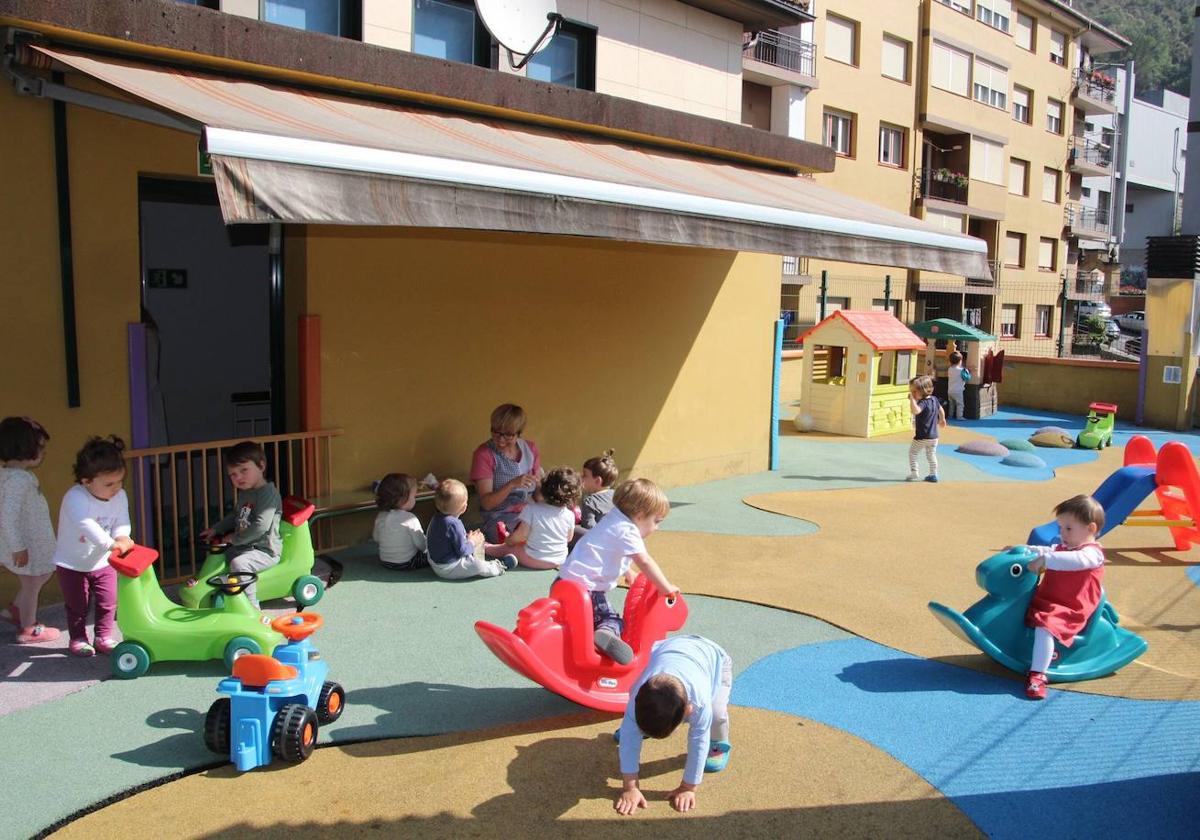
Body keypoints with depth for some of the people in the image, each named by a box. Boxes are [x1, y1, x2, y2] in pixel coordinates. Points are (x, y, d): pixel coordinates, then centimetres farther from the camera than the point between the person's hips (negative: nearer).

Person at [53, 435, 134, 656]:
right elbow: (87, 526, -42)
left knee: (108, 601, 8)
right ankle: (77, 639, 31)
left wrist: (122, 538, -34)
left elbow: (122, 523, -11)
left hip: (103, 561, 4)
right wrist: (113, 544, -49)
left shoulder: (120, 496, -12)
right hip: (72, 563, -4)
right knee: (77, 605, 11)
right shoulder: (75, 498, -30)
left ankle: (103, 637, 27)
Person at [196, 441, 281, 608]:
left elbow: (261, 526, -29)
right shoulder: (244, 493, 10)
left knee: (238, 562, -32)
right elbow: (236, 515, 29)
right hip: (244, 546, 10)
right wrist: (215, 529, 20)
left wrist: (235, 538, -18)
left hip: (265, 550, -10)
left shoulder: (268, 493, -20)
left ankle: (250, 605, -25)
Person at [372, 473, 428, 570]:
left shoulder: (380, 517, -5)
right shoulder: (410, 519, -23)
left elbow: (376, 538, 8)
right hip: (406, 564, -6)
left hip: (385, 561, 6)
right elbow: (422, 544, -18)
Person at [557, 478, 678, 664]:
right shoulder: (627, 531, -14)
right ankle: (606, 634, -38)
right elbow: (644, 562, -20)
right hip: (585, 588, -10)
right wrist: (666, 588, -14)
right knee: (613, 621, -12)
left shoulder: (616, 522, 17)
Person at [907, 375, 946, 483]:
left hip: (922, 437, -7)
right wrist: (942, 419, 37)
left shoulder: (923, 402, -23)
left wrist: (912, 399, -40)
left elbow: (916, 410, -45)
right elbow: (941, 410, 20)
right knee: (931, 455, 19)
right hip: (934, 436, 7)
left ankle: (914, 474, 6)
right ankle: (933, 474, 21)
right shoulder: (934, 399, 2)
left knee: (912, 453, 9)